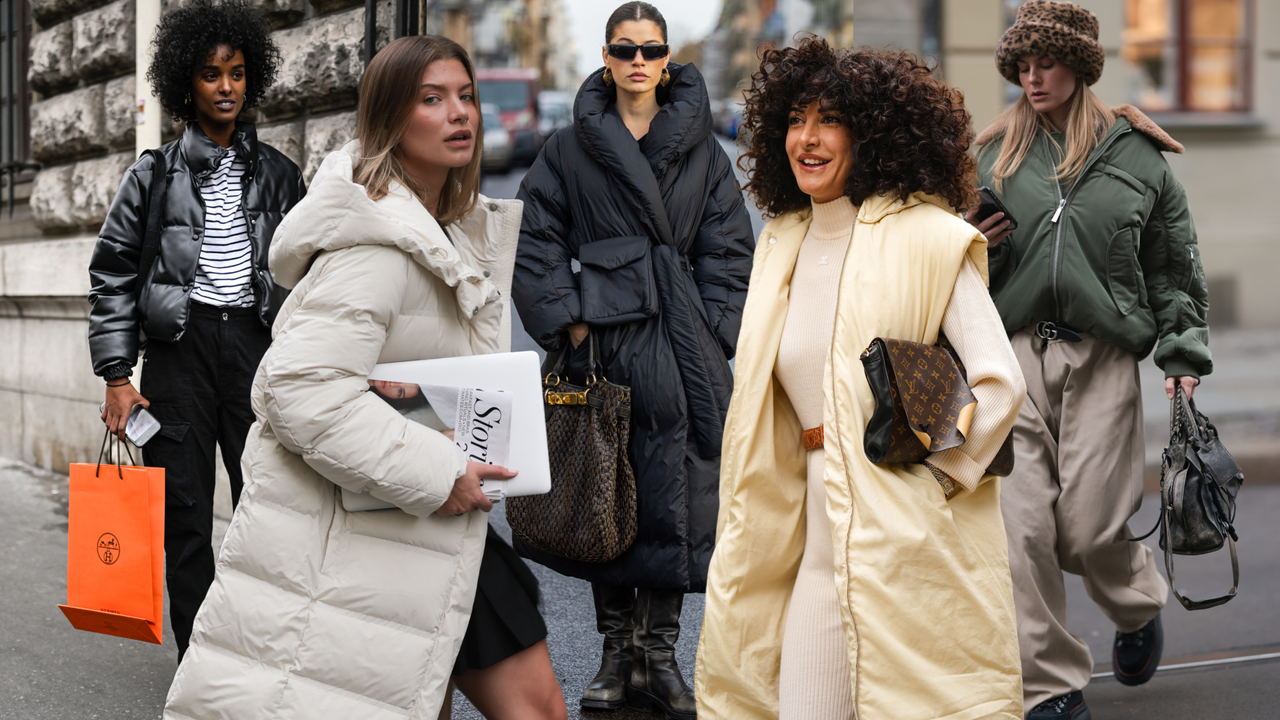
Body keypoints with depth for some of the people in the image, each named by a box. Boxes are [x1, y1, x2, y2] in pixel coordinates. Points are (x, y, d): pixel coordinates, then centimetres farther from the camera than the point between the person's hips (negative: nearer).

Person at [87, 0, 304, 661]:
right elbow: (111, 276, 5)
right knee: (184, 509, 0)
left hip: (257, 342, 1)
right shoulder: (154, 177, 5)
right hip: (181, 347, -1)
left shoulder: (277, 175, 11)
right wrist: (117, 375, -1)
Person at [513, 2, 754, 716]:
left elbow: (728, 253, 7)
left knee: (676, 494, -3)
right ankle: (619, 652, 13)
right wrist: (570, 324, -5)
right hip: (602, 337, 0)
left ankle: (658, 653, 6)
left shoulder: (702, 151, 9)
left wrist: (708, 337, -3)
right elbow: (538, 246, 5)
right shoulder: (571, 149, 7)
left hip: (681, 342, 0)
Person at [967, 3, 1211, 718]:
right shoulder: (996, 154, 13)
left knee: (1089, 528, -3)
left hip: (1103, 360, -2)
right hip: (1015, 356, 2)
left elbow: (1175, 262, 12)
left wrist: (1183, 355, 5)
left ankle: (1141, 606, 33)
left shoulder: (1135, 152, 8)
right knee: (1020, 526, -7)